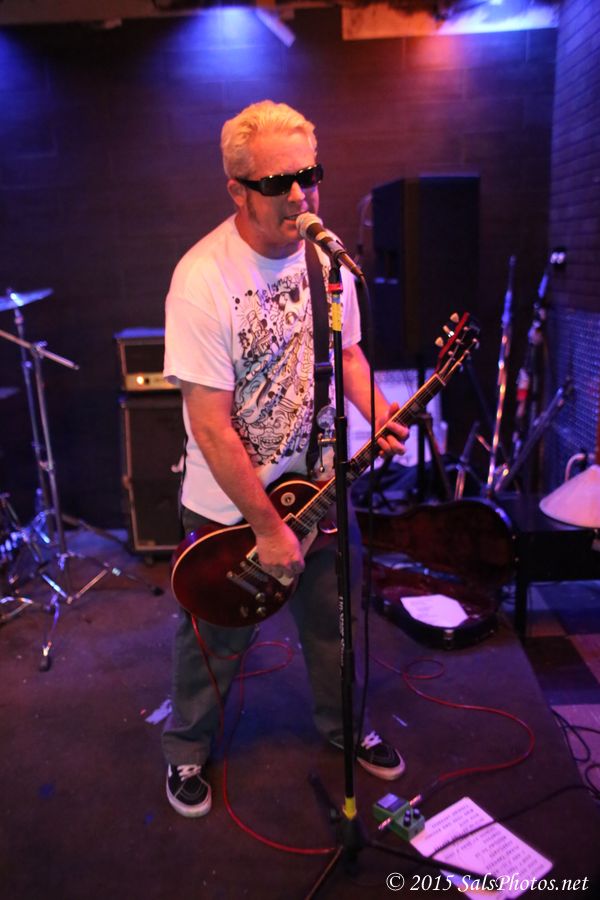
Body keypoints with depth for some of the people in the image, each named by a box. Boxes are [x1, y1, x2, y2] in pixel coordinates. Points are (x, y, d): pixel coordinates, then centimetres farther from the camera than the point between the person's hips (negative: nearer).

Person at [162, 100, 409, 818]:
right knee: (216, 640, 16)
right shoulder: (203, 279, -23)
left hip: (320, 486, 5)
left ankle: (341, 723, 51)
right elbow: (210, 425, -24)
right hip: (228, 506, -5)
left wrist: (377, 411, -9)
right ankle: (187, 747, 45)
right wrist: (267, 528, -20)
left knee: (333, 619, 22)